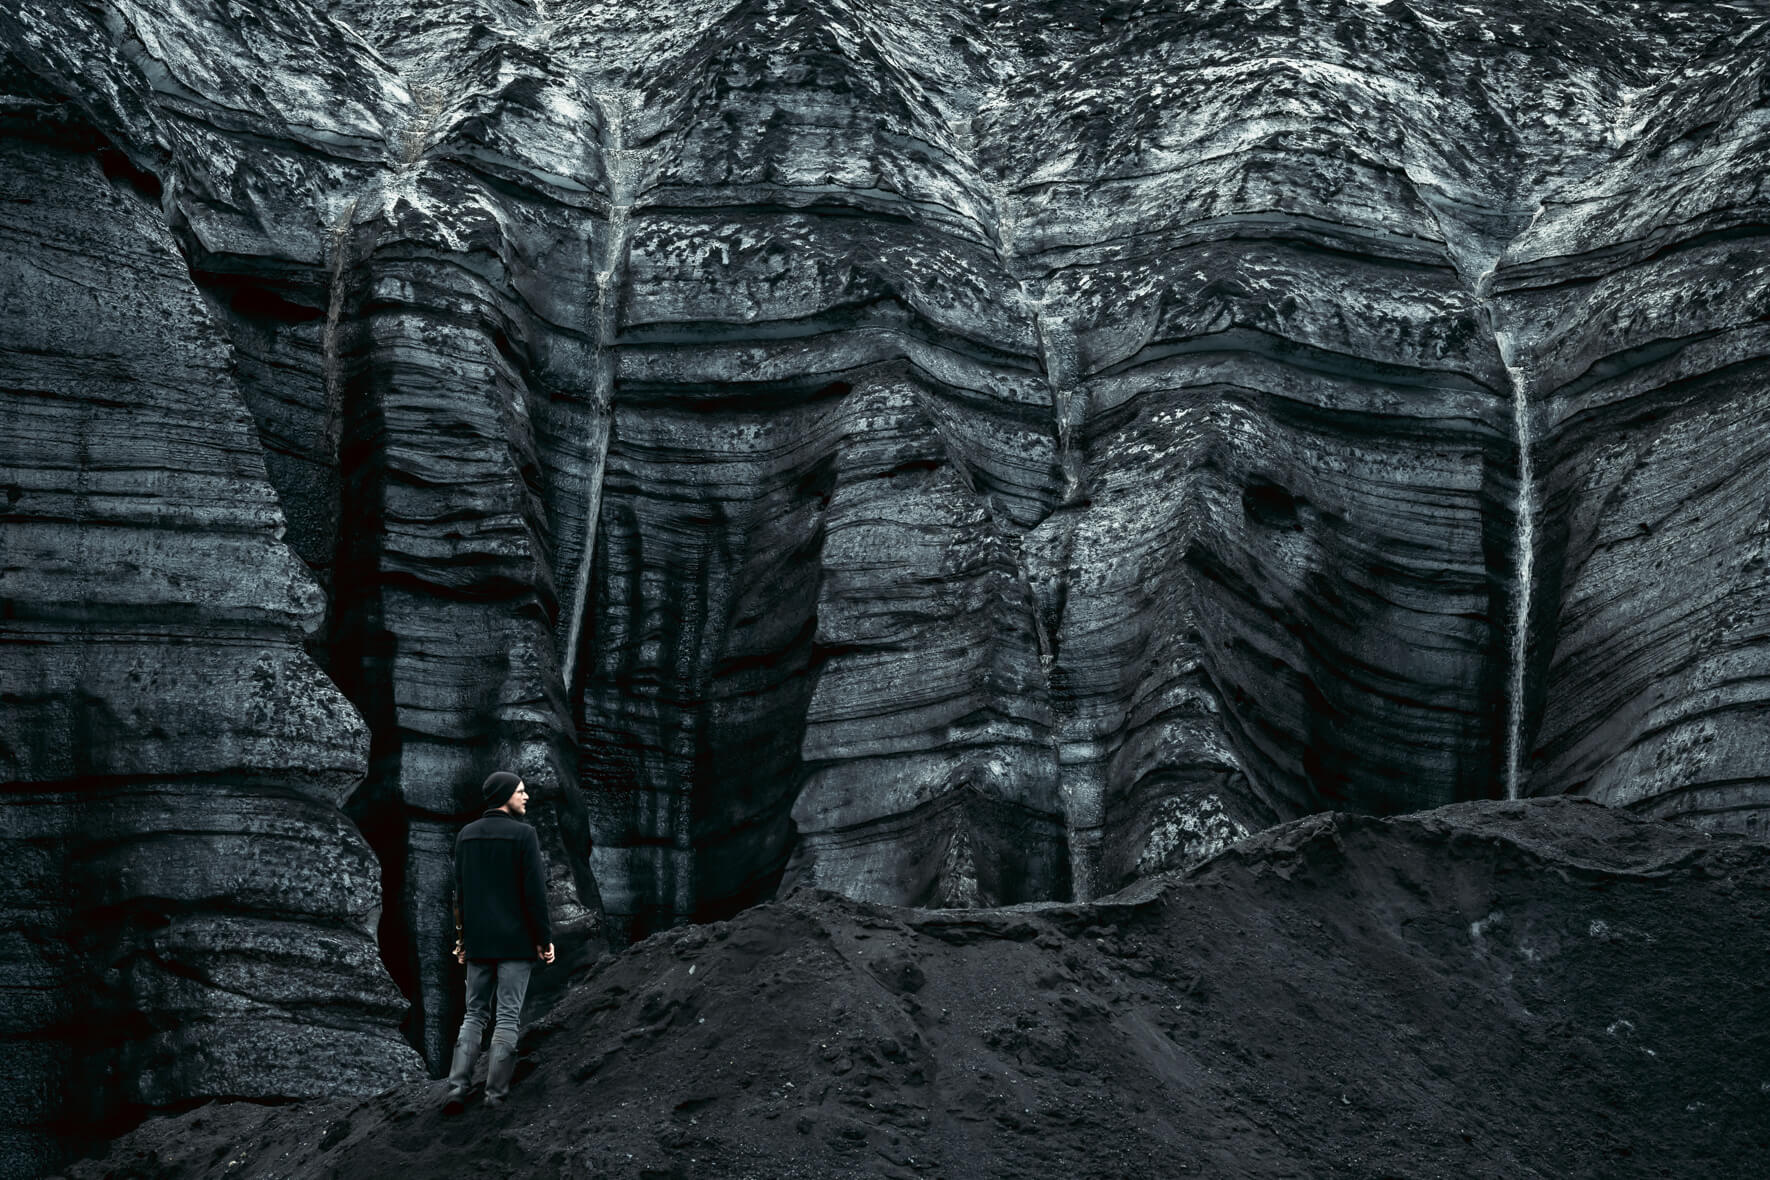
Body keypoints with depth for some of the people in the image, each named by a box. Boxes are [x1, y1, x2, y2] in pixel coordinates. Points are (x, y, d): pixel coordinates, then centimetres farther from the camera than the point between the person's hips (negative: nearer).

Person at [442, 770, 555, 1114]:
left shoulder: (466, 835, 7)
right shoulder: (523, 834, -10)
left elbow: (460, 890, 10)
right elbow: (535, 891, -12)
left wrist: (462, 937, 16)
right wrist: (545, 938, -6)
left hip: (478, 942, 5)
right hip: (516, 942, -5)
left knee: (474, 1014, 11)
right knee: (508, 1017, 0)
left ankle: (457, 1089, -2)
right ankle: (496, 1095, -1)